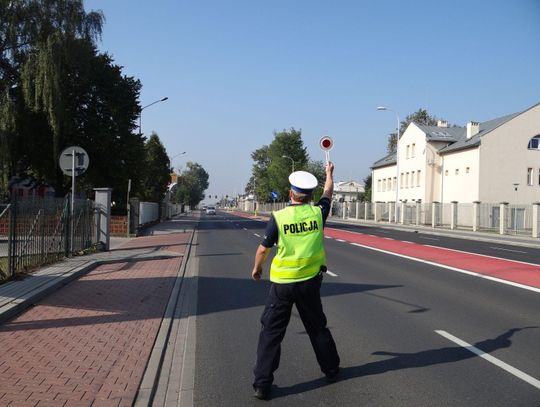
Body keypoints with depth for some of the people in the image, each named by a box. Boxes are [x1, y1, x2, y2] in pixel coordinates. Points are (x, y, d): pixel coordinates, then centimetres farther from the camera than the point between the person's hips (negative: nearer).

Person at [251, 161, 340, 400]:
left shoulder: (278, 217, -12)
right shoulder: (317, 212, -5)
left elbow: (263, 248, -4)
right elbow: (328, 191, 16)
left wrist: (256, 268, 16)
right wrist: (329, 173, 35)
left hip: (282, 283, -2)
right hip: (309, 282, 3)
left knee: (271, 332, 6)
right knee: (317, 327, 20)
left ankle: (262, 384, 6)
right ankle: (331, 370, 36)